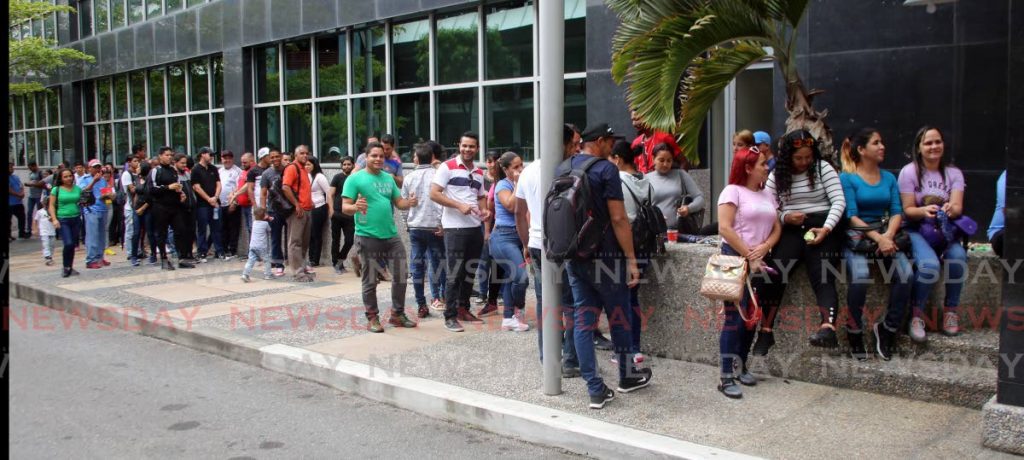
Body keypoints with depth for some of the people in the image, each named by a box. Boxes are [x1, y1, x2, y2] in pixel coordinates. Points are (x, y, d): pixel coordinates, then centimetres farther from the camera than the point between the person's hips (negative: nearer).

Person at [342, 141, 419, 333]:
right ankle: (372, 318, 17)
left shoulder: (388, 178, 12)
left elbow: (398, 202, 14)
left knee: (401, 276, 8)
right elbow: (345, 207, -10)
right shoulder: (355, 179, -6)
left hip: (391, 235, 6)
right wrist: (355, 207, -33)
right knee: (370, 281, 5)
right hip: (368, 237, -6)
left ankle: (397, 314, 22)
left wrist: (410, 202, -9)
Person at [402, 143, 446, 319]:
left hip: (415, 227, 2)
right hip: (433, 226, -2)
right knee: (436, 263, 8)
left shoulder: (409, 178, 4)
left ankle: (421, 306, 5)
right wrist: (442, 224, -8)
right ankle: (441, 297, 13)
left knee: (417, 266, 4)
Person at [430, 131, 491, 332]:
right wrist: (459, 205, -18)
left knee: (470, 272, 13)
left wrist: (484, 210, 3)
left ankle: (463, 309, 26)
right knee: (454, 274, -4)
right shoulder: (448, 167, -6)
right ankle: (450, 316, 2)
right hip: (455, 228, -7)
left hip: (475, 228, 7)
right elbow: (434, 193, -11)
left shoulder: (479, 173, 15)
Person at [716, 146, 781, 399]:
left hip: (759, 261, 7)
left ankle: (741, 366, 25)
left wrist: (764, 248, -7)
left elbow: (776, 229, 13)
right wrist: (749, 256, -13)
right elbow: (725, 228, -15)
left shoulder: (767, 195, 16)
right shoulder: (733, 191, -6)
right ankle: (726, 377, -7)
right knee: (735, 318, -10)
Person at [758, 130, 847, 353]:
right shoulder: (777, 175, 13)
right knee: (774, 272, -21)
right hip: (791, 230, 2)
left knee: (822, 277, -24)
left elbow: (839, 201, -2)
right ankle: (765, 330, -19)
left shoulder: (823, 168, 6)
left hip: (822, 228, -2)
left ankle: (828, 328, -43)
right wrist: (785, 217, -11)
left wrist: (826, 229, -16)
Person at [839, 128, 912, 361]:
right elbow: (851, 216, -9)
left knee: (906, 273, -23)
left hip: (885, 236, 5)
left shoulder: (889, 178, 15)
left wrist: (888, 236, -14)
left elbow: (897, 212, 6)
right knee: (860, 274, -32)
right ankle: (854, 330, -13)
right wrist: (877, 238, -20)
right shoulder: (847, 178, -1)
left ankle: (888, 328, -6)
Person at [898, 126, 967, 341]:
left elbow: (958, 207, -6)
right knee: (929, 266, -32)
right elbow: (907, 210, -5)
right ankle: (916, 314, -12)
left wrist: (950, 209, -31)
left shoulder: (953, 173, 8)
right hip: (916, 230, -3)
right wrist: (924, 211, -27)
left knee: (958, 257, -30)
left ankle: (951, 310, -10)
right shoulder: (909, 172, -1)